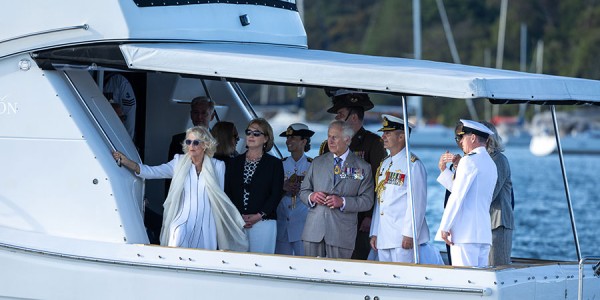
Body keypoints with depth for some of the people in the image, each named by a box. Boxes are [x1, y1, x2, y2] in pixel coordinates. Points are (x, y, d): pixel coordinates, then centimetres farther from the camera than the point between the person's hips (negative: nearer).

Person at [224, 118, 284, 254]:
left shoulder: (274, 164, 6)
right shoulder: (234, 162, 15)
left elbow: (276, 194, -1)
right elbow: (227, 191, 8)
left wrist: (259, 216, -12)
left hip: (263, 222, -2)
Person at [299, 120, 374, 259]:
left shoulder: (362, 168, 4)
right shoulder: (317, 162, 16)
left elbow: (367, 201, -2)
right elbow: (303, 191, 17)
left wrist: (343, 202, -16)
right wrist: (312, 196, -6)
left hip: (342, 234, -3)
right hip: (314, 232, 3)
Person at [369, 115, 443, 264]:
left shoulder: (413, 164, -6)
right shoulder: (384, 165, 18)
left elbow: (417, 202, -12)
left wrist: (409, 234, -17)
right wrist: (374, 233, 14)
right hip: (384, 238, 8)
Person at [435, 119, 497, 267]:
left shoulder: (470, 161, -8)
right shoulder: (491, 164, 20)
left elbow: (457, 197, -13)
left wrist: (444, 227, -11)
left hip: (465, 232, -9)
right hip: (484, 232, 9)